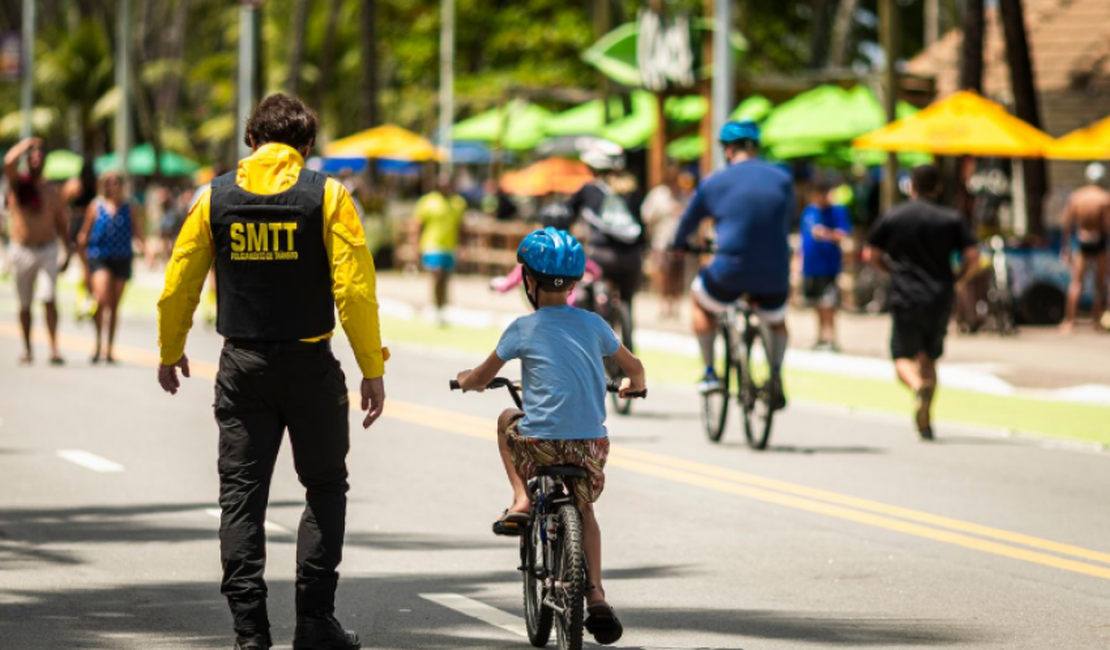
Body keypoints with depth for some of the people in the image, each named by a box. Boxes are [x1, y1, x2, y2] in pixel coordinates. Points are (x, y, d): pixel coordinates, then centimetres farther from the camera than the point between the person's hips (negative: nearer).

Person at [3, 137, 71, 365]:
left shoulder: (53, 194, 5)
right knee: (25, 304, 7)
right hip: (21, 251, 0)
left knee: (49, 299, -15)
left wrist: (69, 253, 5)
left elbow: (62, 225, 11)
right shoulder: (17, 184, 0)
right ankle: (27, 349, 18)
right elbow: (9, 162, -20)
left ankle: (54, 349, -19)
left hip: (47, 251, 0)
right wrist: (27, 143, -7)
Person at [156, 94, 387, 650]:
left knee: (242, 494, 6)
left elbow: (179, 284, 6)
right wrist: (372, 369, -5)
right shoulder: (326, 195, -5)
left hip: (242, 366, 2)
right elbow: (354, 287, -11)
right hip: (310, 364, -2)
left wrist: (170, 353, 21)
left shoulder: (215, 197, 2)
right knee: (325, 487, 12)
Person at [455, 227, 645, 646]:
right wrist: (633, 387, 44)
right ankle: (596, 596, 10)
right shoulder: (594, 325, 9)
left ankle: (521, 501, 17)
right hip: (590, 443, 2)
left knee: (507, 420, 32)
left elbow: (481, 378, 12)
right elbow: (634, 367, 21)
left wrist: (466, 380, 36)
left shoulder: (523, 329, 1)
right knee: (583, 508, 27)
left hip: (539, 442, -2)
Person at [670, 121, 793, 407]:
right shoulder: (783, 180, 6)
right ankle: (776, 376, 11)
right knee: (776, 322, 32)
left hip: (730, 272, -2)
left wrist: (680, 244, 39)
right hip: (774, 274, 2)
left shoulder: (715, 183, 1)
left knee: (701, 300, 30)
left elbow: (689, 220, 17)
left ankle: (709, 373, 26)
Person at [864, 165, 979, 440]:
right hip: (940, 299, 2)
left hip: (905, 299, -2)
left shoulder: (891, 218, 3)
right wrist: (957, 280, 12)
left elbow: (871, 254, 6)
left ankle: (918, 386, -28)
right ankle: (925, 420, 10)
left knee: (903, 356, 6)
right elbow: (972, 255, -4)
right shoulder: (951, 219, 3)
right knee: (928, 358, 16)